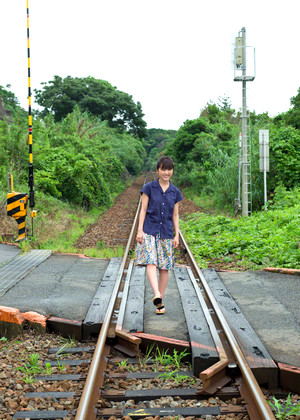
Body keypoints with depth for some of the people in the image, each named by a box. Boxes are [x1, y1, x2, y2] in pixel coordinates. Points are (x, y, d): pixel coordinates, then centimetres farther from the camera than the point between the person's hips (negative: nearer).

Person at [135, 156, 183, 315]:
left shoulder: (175, 192, 9)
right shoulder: (149, 187, 2)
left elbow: (175, 215, 11)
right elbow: (143, 210, 1)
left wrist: (177, 235, 6)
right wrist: (140, 230, -6)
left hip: (166, 232, 3)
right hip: (150, 230, -2)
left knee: (165, 267, 2)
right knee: (151, 262, -21)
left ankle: (160, 302, 11)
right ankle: (157, 295, -34)